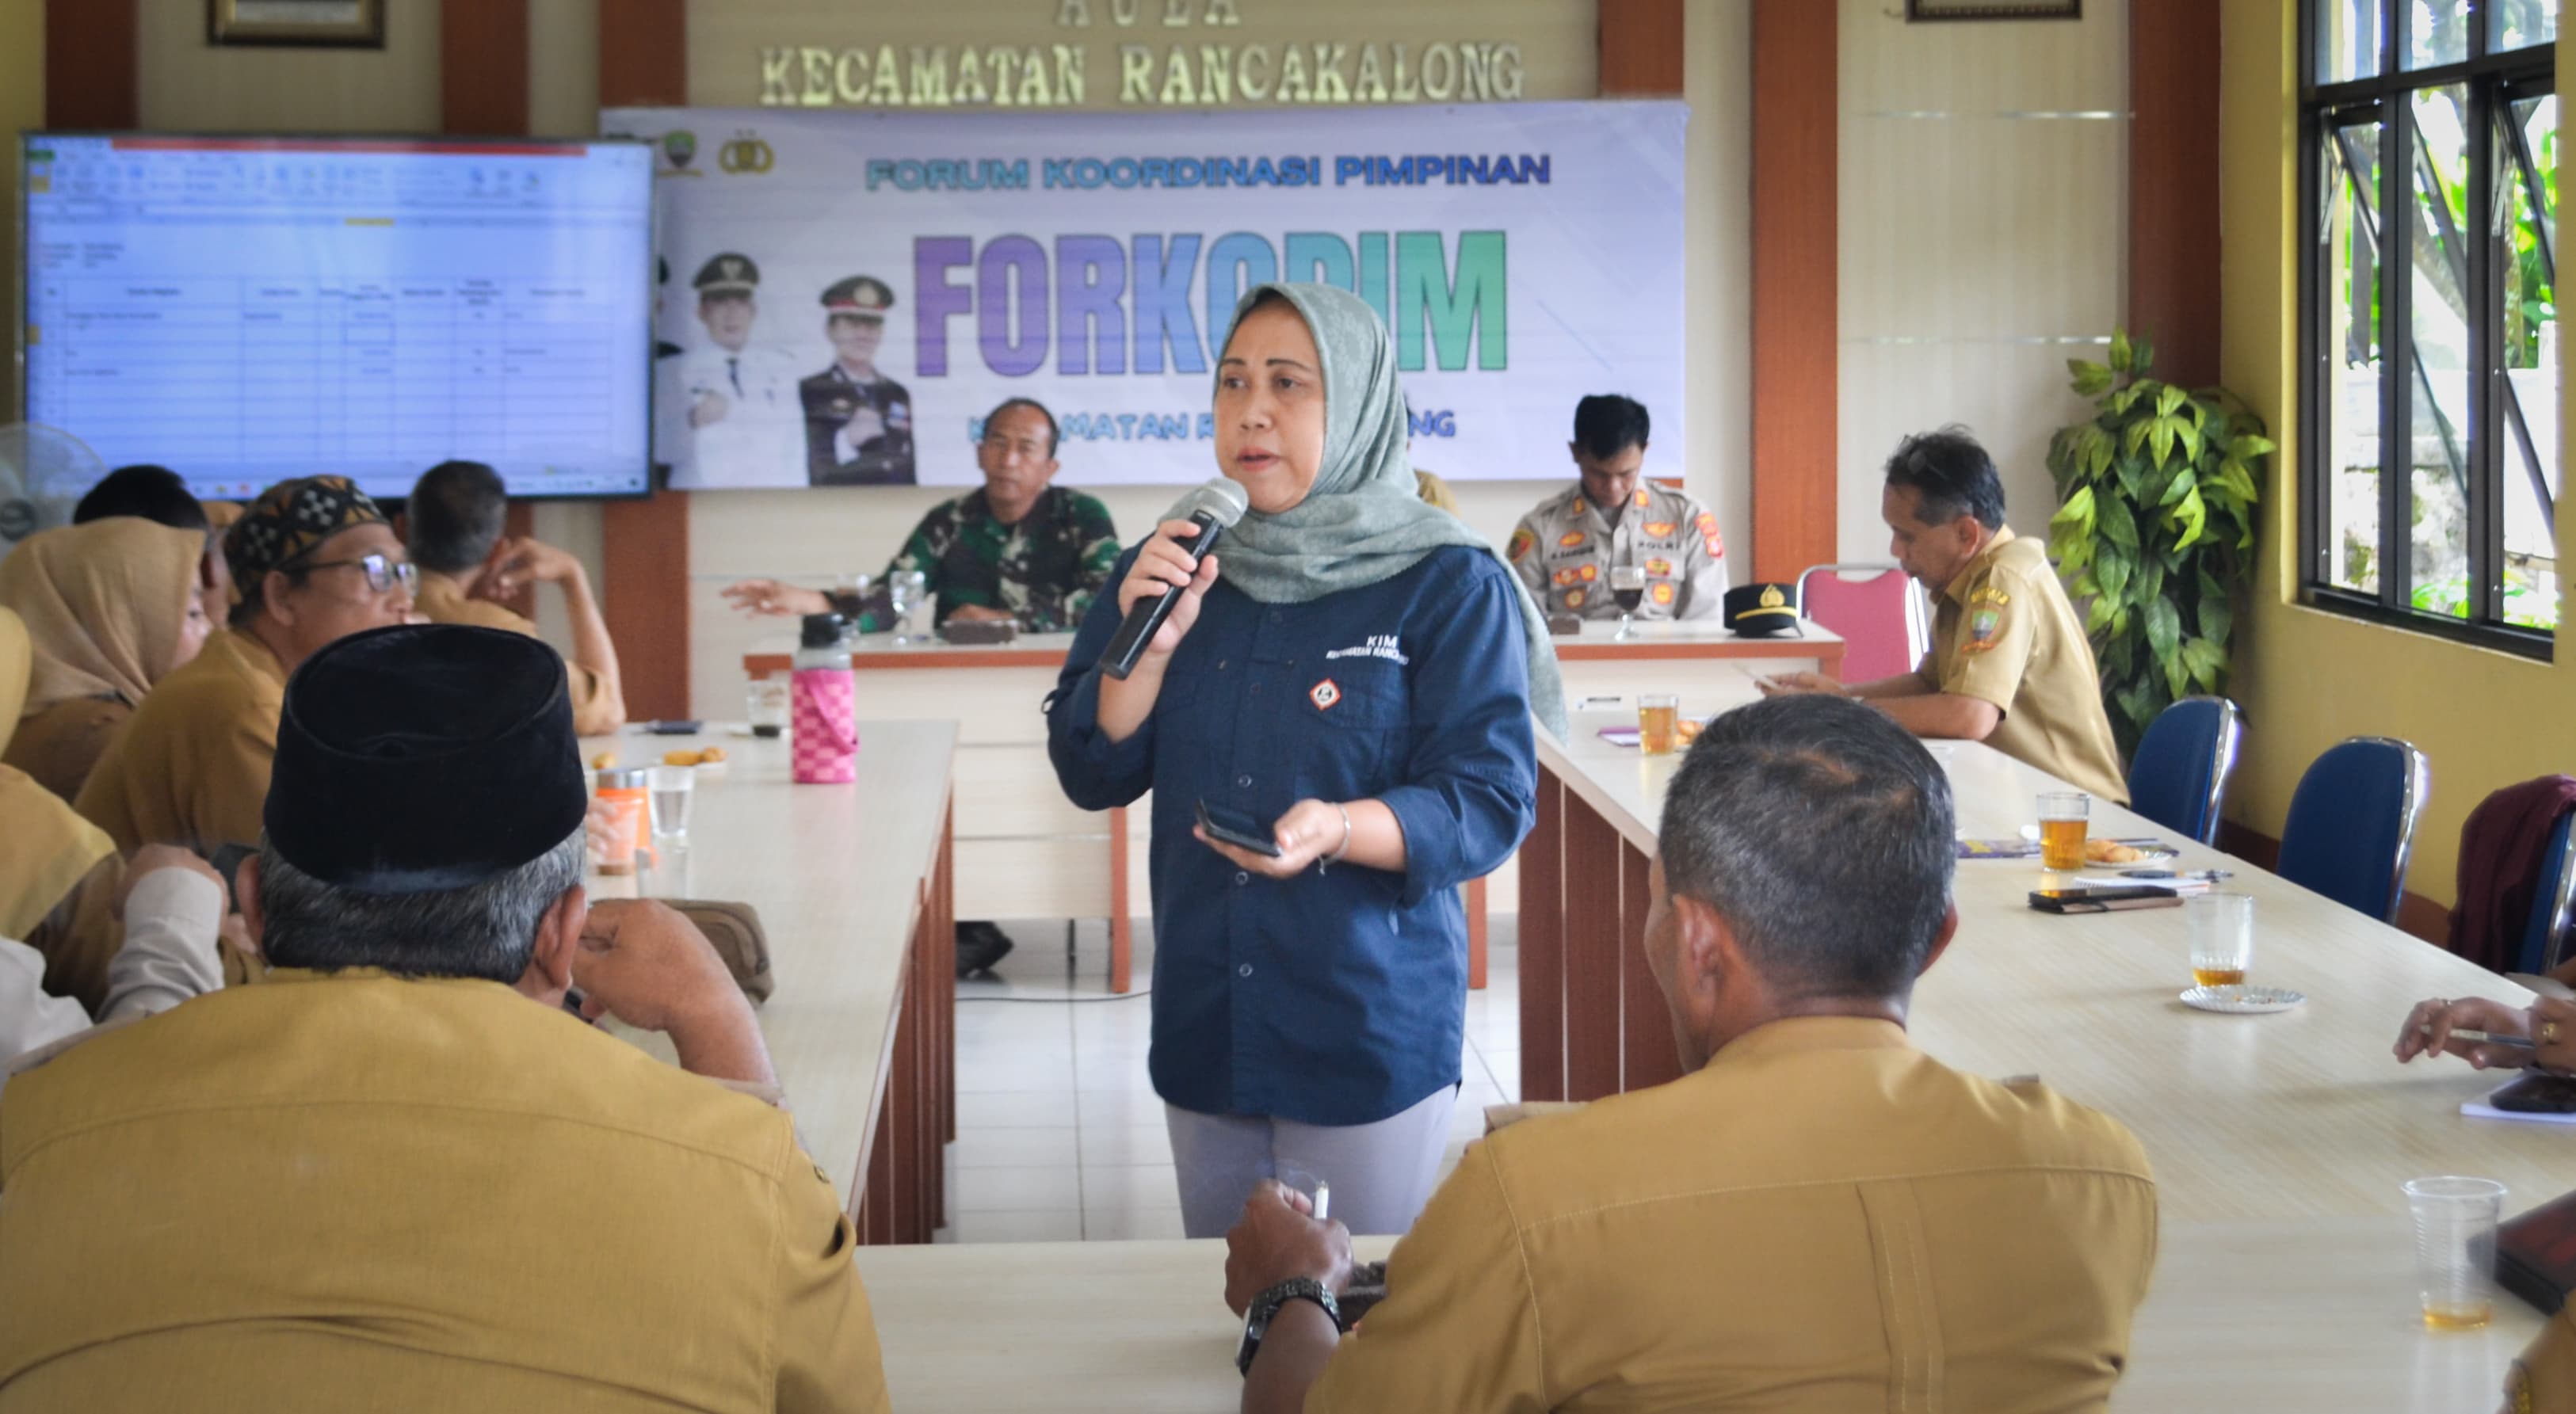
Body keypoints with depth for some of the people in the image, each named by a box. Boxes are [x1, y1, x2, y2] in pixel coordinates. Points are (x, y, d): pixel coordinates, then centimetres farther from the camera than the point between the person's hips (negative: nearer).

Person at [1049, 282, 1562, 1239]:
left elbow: (1493, 802, -12)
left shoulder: (1447, 584, -7)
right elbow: (1094, 776, 5)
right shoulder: (1172, 569, 7)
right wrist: (1148, 645, -12)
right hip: (1205, 1034, 4)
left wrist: (1340, 829, -29)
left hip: (1373, 1041, -4)